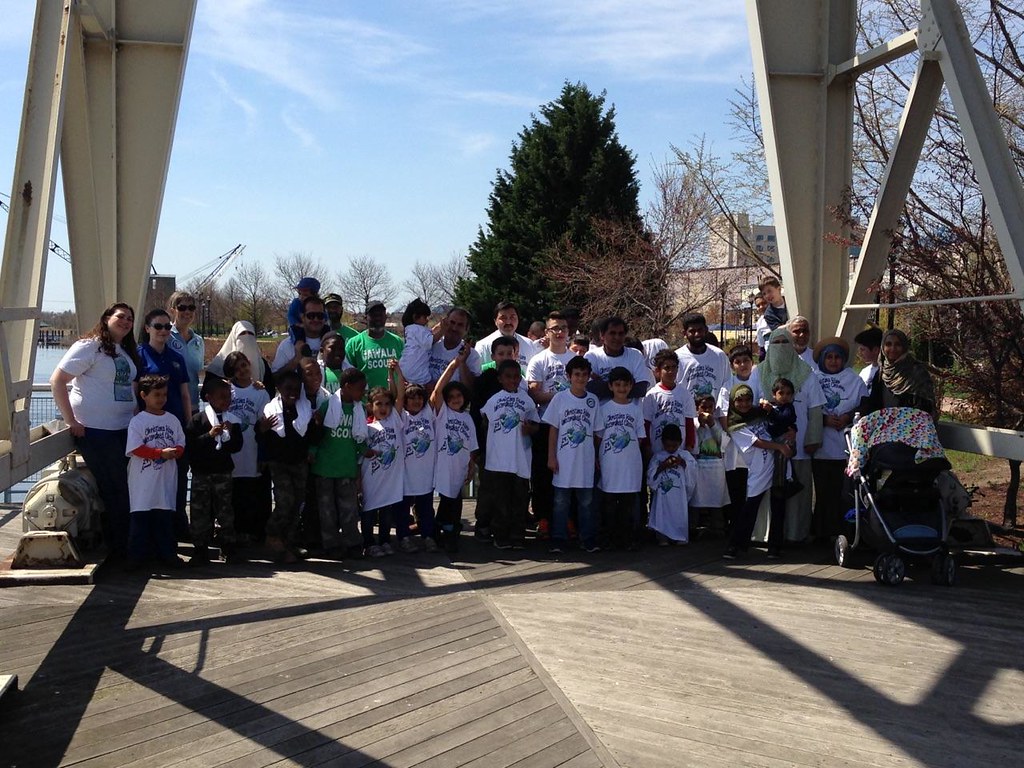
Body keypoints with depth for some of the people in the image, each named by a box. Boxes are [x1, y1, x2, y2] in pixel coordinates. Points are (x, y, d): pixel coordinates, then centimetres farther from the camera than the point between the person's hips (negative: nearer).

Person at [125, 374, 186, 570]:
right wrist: (161, 453, -19)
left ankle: (167, 553, 17)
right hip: (143, 479, -4)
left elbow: (181, 444, 9)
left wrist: (174, 452, -14)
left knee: (165, 515, 9)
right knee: (140, 516, 0)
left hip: (166, 479, 4)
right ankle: (136, 555, 8)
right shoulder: (137, 421, -4)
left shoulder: (172, 420, 9)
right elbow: (135, 449, -12)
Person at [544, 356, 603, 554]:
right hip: (564, 460, -2)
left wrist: (596, 456, 8)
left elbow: (595, 431, 9)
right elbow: (553, 430, 0)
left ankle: (589, 540, 16)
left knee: (586, 501, 8)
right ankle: (558, 540, 10)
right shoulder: (560, 398, -2)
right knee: (561, 501, 4)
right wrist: (551, 456, -4)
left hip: (586, 460, 2)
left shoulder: (592, 400, 4)